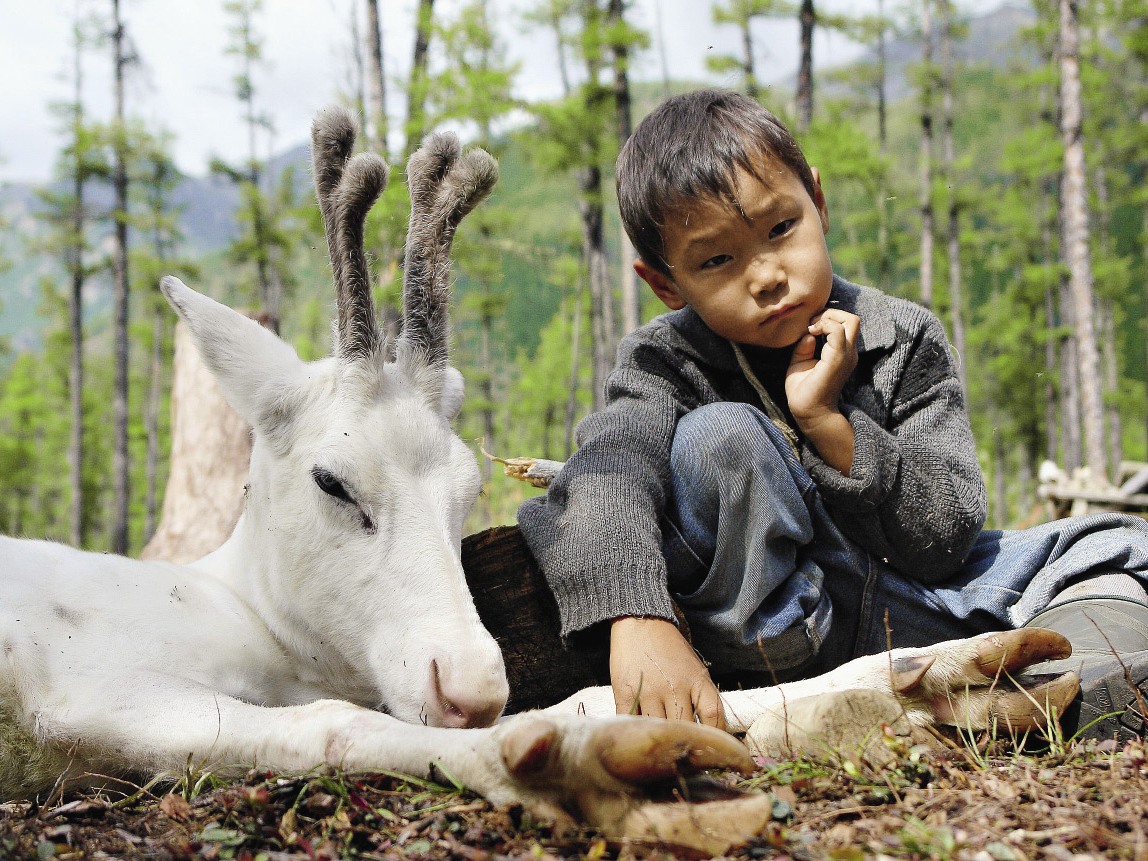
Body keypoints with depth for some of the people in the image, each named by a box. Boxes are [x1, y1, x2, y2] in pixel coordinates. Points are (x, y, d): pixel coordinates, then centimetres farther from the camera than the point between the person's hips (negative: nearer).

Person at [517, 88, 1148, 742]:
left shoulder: (902, 340, -6)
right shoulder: (667, 364, -9)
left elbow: (946, 540, -11)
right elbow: (606, 477, -32)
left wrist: (825, 418, -23)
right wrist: (640, 623, -51)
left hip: (912, 606, 3)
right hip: (766, 631, -3)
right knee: (719, 437, -27)